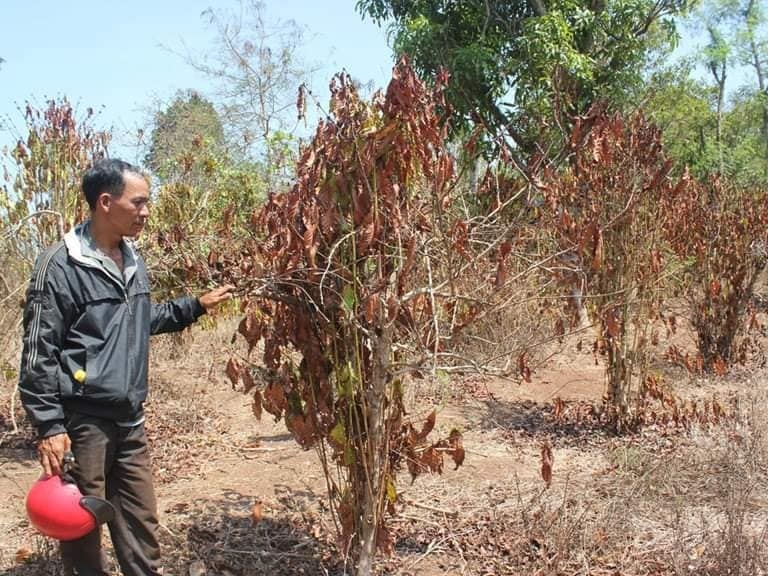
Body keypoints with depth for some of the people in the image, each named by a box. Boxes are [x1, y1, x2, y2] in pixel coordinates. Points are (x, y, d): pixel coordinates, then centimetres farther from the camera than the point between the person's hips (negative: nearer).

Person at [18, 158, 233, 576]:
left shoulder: (132, 260, 10)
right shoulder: (61, 265, -13)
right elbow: (39, 352, -13)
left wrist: (197, 305, 16)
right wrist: (49, 426, -15)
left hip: (129, 419, 7)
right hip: (81, 419, -7)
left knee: (141, 520, 12)